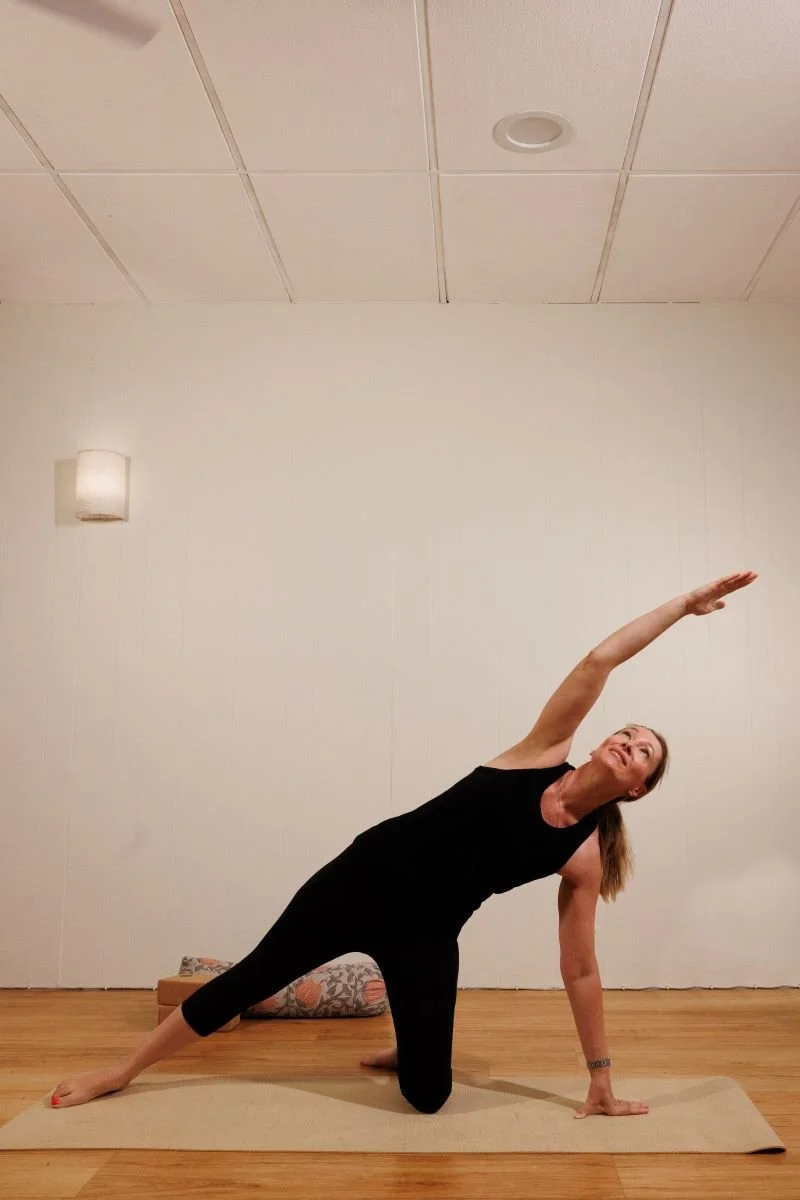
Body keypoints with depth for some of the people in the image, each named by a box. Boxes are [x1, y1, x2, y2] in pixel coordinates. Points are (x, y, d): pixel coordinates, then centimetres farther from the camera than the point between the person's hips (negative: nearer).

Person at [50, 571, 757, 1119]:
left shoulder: (583, 860, -5)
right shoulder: (543, 754, -7)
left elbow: (580, 970, 0)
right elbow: (600, 660, -16)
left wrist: (602, 1080, 0)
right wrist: (684, 602, -12)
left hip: (425, 935, 1)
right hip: (367, 875, -1)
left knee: (429, 1096, -8)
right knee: (253, 978, 7)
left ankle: (410, 1048, 31)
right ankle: (121, 1072, 27)